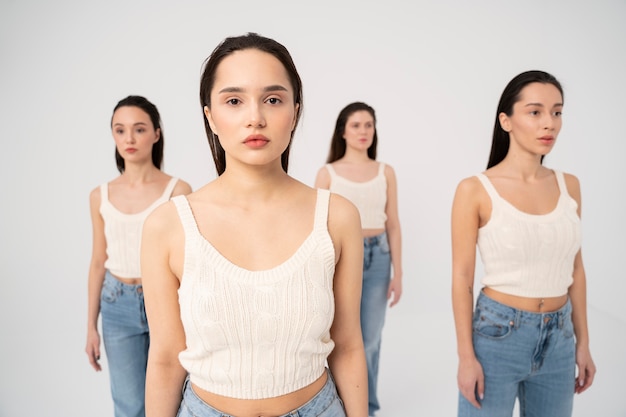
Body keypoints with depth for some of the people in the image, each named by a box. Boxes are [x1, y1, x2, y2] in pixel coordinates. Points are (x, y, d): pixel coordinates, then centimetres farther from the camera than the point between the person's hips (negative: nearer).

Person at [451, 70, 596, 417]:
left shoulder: (569, 186, 2)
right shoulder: (475, 190, -13)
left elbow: (574, 268, 8)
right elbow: (462, 277, -11)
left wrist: (582, 341, 10)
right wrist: (466, 356, -11)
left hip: (559, 338, 5)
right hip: (498, 334, -4)